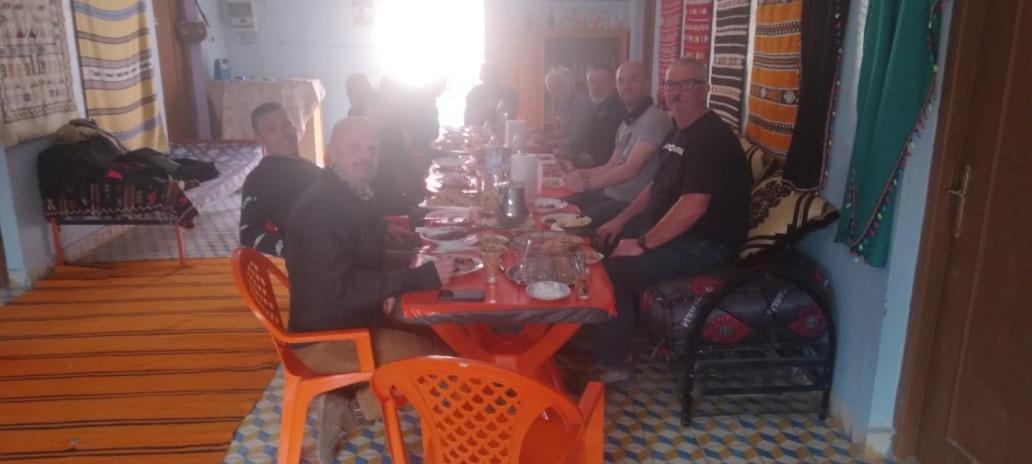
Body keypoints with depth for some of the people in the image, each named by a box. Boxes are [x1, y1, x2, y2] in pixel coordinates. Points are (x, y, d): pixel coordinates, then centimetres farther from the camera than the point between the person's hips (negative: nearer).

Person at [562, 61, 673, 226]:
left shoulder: (655, 118, -16)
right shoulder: (627, 122, 16)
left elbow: (631, 169, -23)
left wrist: (586, 184, -22)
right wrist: (581, 174, 2)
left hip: (632, 202, -9)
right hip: (610, 194, 9)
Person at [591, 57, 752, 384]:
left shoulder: (712, 138, -20)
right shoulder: (679, 133, 12)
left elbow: (692, 207, -29)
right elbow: (657, 186, 22)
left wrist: (643, 243, -24)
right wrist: (621, 220, 12)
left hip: (706, 242, -10)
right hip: (670, 230, 10)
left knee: (615, 270, -22)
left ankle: (613, 363, -6)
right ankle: (598, 338, 18)